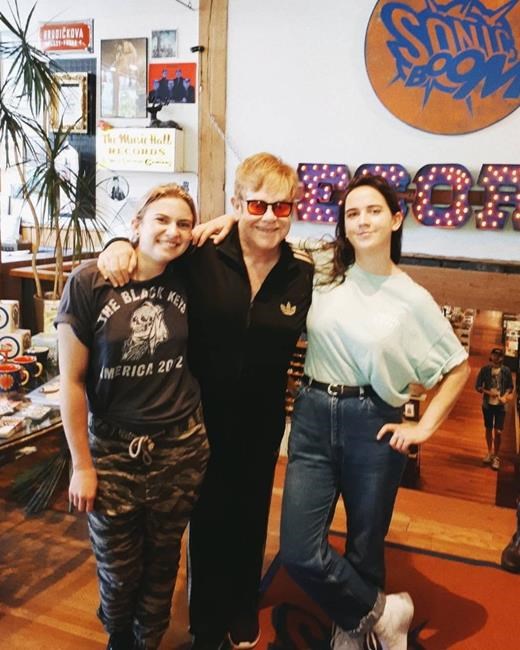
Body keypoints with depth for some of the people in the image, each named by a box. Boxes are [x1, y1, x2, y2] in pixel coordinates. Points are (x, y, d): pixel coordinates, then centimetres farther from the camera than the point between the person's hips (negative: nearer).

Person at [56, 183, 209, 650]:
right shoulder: (89, 282, -13)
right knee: (118, 569, 14)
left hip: (182, 448, 2)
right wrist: (81, 465, -6)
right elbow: (71, 380, -9)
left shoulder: (187, 280, -4)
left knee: (162, 560, 18)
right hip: (112, 449, -2)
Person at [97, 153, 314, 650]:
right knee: (208, 519, 14)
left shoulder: (303, 274, -6)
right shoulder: (201, 254, -14)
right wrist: (120, 244, -21)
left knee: (250, 517, 21)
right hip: (203, 415, -2)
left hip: (260, 421, 3)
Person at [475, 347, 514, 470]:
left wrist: (505, 396, -14)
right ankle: (489, 452, 33)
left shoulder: (506, 370, -7)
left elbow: (510, 387, 4)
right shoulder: (485, 369, -8)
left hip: (500, 405, -1)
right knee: (489, 429, 14)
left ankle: (495, 456, 14)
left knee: (498, 432, -4)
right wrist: (488, 392, -19)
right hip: (488, 404, 1)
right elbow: (478, 386, -3)